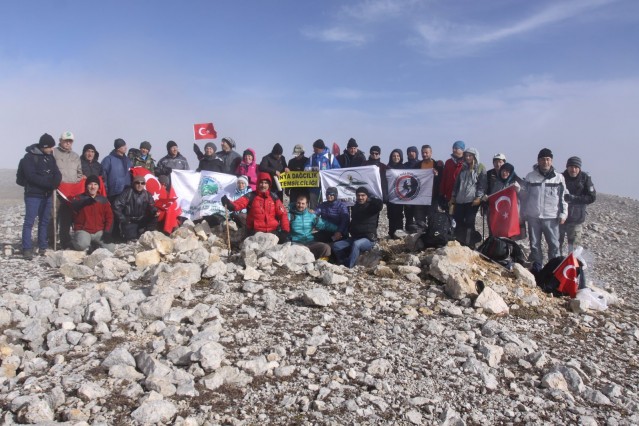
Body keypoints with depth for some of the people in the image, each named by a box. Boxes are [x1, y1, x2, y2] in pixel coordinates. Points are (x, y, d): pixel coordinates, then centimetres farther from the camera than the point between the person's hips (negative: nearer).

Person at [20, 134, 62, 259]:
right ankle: (27, 249, -4)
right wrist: (50, 183, -18)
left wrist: (55, 183, -16)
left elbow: (57, 173, 5)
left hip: (47, 194, 6)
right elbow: (32, 176, -16)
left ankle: (43, 248, 15)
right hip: (33, 195, -6)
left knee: (45, 221, 9)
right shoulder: (29, 157, -7)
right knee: (29, 222, -6)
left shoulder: (50, 157, 11)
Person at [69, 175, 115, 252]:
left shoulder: (103, 200, 10)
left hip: (99, 232, 3)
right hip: (83, 231, -2)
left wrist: (107, 231, -7)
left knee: (110, 248, -17)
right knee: (82, 245, -33)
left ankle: (94, 244, 14)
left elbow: (109, 216, 6)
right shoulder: (79, 198, 3)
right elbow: (72, 205, -21)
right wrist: (84, 202, -41)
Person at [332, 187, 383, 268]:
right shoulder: (355, 207, 15)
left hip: (369, 239, -7)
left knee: (356, 244, -39)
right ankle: (343, 265, -22)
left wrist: (369, 199, -13)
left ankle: (348, 268, -35)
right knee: (336, 246, -10)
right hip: (355, 237, 7)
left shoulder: (371, 207, -6)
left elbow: (380, 204, -29)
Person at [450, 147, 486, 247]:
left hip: (472, 200, -5)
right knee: (458, 221, 2)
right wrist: (453, 196, 16)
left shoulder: (481, 168, 2)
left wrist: (479, 197, -14)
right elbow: (457, 183, 21)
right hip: (460, 200, 5)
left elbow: (482, 184, -5)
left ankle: (469, 244, 2)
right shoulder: (463, 168, 18)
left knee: (469, 222, -6)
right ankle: (459, 242, 13)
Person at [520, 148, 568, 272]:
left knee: (554, 244, -1)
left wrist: (563, 214, -1)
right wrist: (524, 214, 7)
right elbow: (524, 196, 8)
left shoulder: (559, 178, 4)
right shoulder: (530, 177, 4)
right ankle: (537, 266, 20)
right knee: (535, 244, 9)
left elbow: (564, 197, 6)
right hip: (533, 217, 1)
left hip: (551, 218, -1)